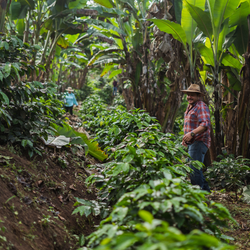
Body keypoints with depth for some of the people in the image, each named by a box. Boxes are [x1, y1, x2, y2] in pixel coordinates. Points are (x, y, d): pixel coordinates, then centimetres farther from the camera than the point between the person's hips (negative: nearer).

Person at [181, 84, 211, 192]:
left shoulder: (201, 107, -12)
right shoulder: (189, 107, 20)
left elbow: (205, 124, -25)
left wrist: (191, 133, -35)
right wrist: (186, 137, 17)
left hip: (199, 142, -11)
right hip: (192, 143, 11)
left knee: (194, 170, -14)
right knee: (195, 169, 18)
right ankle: (205, 189, 29)